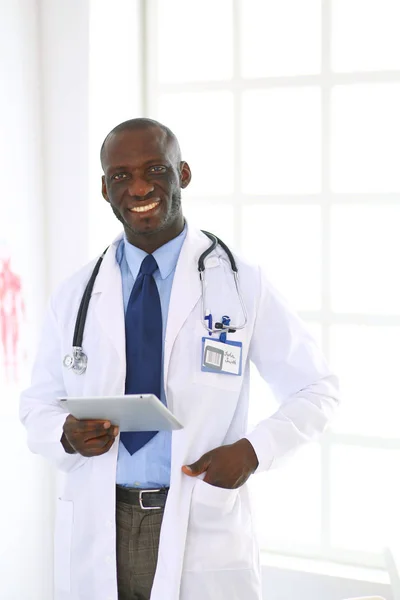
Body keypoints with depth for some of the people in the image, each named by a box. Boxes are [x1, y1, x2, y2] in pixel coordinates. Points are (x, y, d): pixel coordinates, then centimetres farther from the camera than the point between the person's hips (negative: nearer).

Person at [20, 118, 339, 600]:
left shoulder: (242, 284, -3)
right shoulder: (74, 297, 5)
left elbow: (314, 389, 3)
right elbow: (37, 406, 10)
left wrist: (254, 450, -14)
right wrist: (67, 435, -13)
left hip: (205, 533, -2)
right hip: (96, 539, 2)